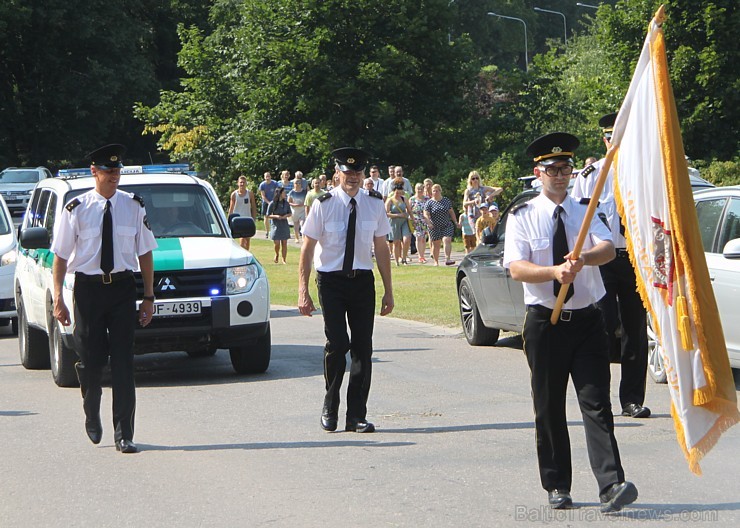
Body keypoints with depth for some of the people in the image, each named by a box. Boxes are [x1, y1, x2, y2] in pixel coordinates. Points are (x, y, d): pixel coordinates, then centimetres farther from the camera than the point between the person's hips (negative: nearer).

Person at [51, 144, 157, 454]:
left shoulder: (133, 206, 3)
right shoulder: (76, 209, -2)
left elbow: (144, 253, 7)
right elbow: (60, 256, 0)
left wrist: (149, 297, 5)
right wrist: (58, 299, -7)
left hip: (123, 288, 1)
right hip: (88, 287, -1)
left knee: (123, 362, -4)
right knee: (91, 359, 5)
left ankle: (124, 435, -1)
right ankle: (92, 416, 34)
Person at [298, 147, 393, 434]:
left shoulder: (374, 204, 4)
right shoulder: (324, 204, -5)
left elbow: (381, 248, 11)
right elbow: (307, 248, -2)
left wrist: (388, 291, 10)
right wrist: (303, 291, -8)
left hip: (363, 280, 3)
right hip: (331, 280, -3)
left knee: (363, 347, -1)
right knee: (337, 344, -12)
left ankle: (357, 416, 7)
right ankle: (330, 410, 9)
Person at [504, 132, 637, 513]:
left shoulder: (586, 213, 7)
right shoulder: (523, 217, 2)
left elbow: (608, 248, -11)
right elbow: (517, 268, -10)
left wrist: (585, 259, -34)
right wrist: (554, 271, -28)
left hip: (586, 320, 1)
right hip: (544, 321, 0)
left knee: (596, 403, -9)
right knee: (549, 409, 7)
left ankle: (612, 485, -18)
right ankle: (557, 487, 16)